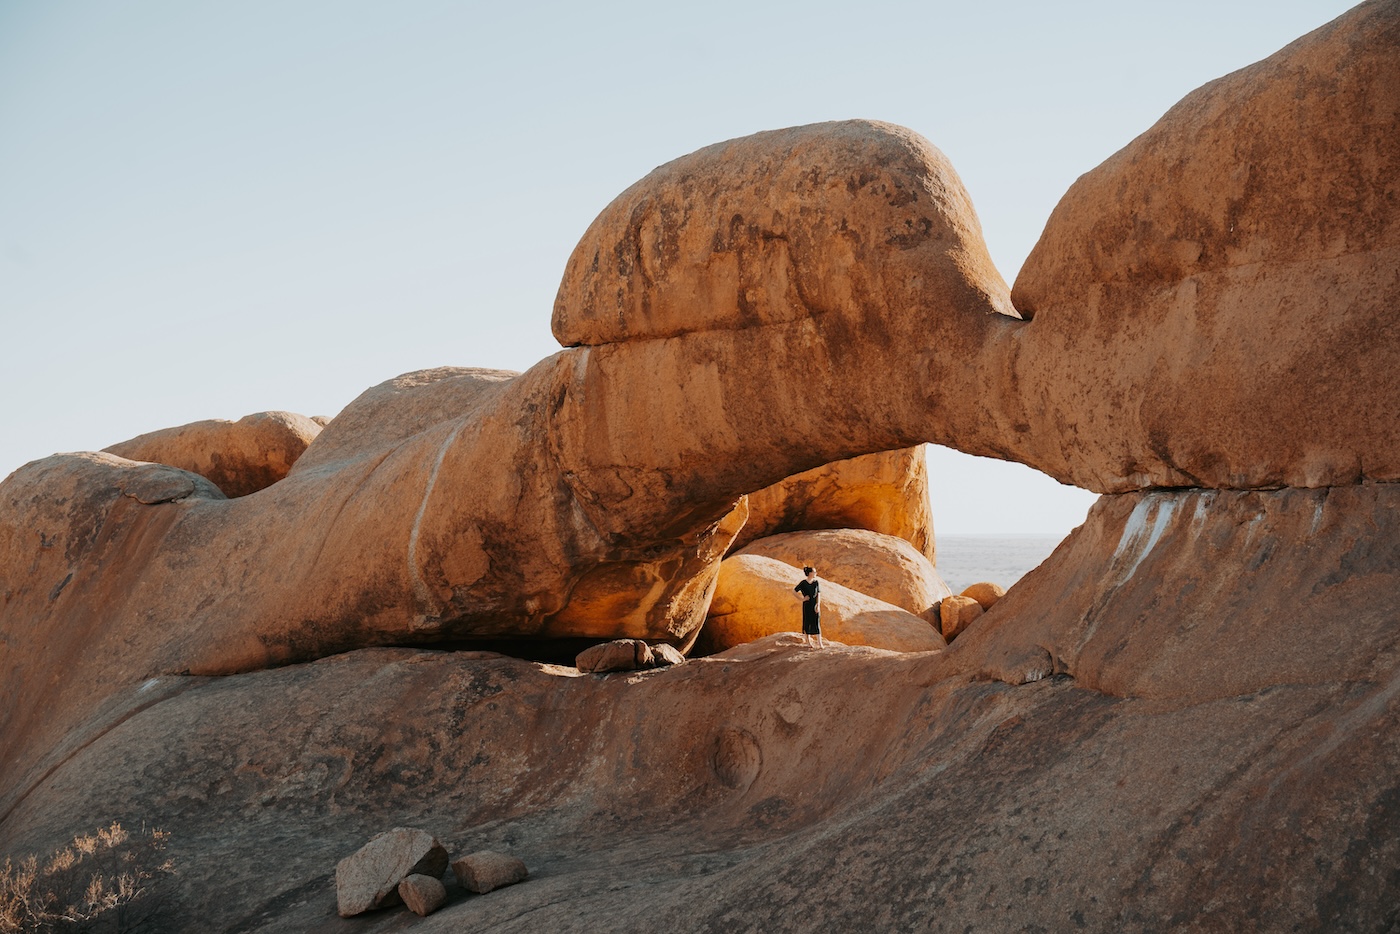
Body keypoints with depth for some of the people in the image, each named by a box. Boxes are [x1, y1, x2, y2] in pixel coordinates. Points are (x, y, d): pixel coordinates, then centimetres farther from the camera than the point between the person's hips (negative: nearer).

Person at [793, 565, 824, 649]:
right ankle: (808, 641, 20)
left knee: (817, 623, -3)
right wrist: (801, 599, -6)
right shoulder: (803, 583, -6)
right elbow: (794, 591, -2)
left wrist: (818, 605, -12)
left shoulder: (816, 582, 2)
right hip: (807, 605, -1)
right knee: (807, 623, 6)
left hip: (815, 604, 1)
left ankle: (820, 643, -5)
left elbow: (818, 594, -2)